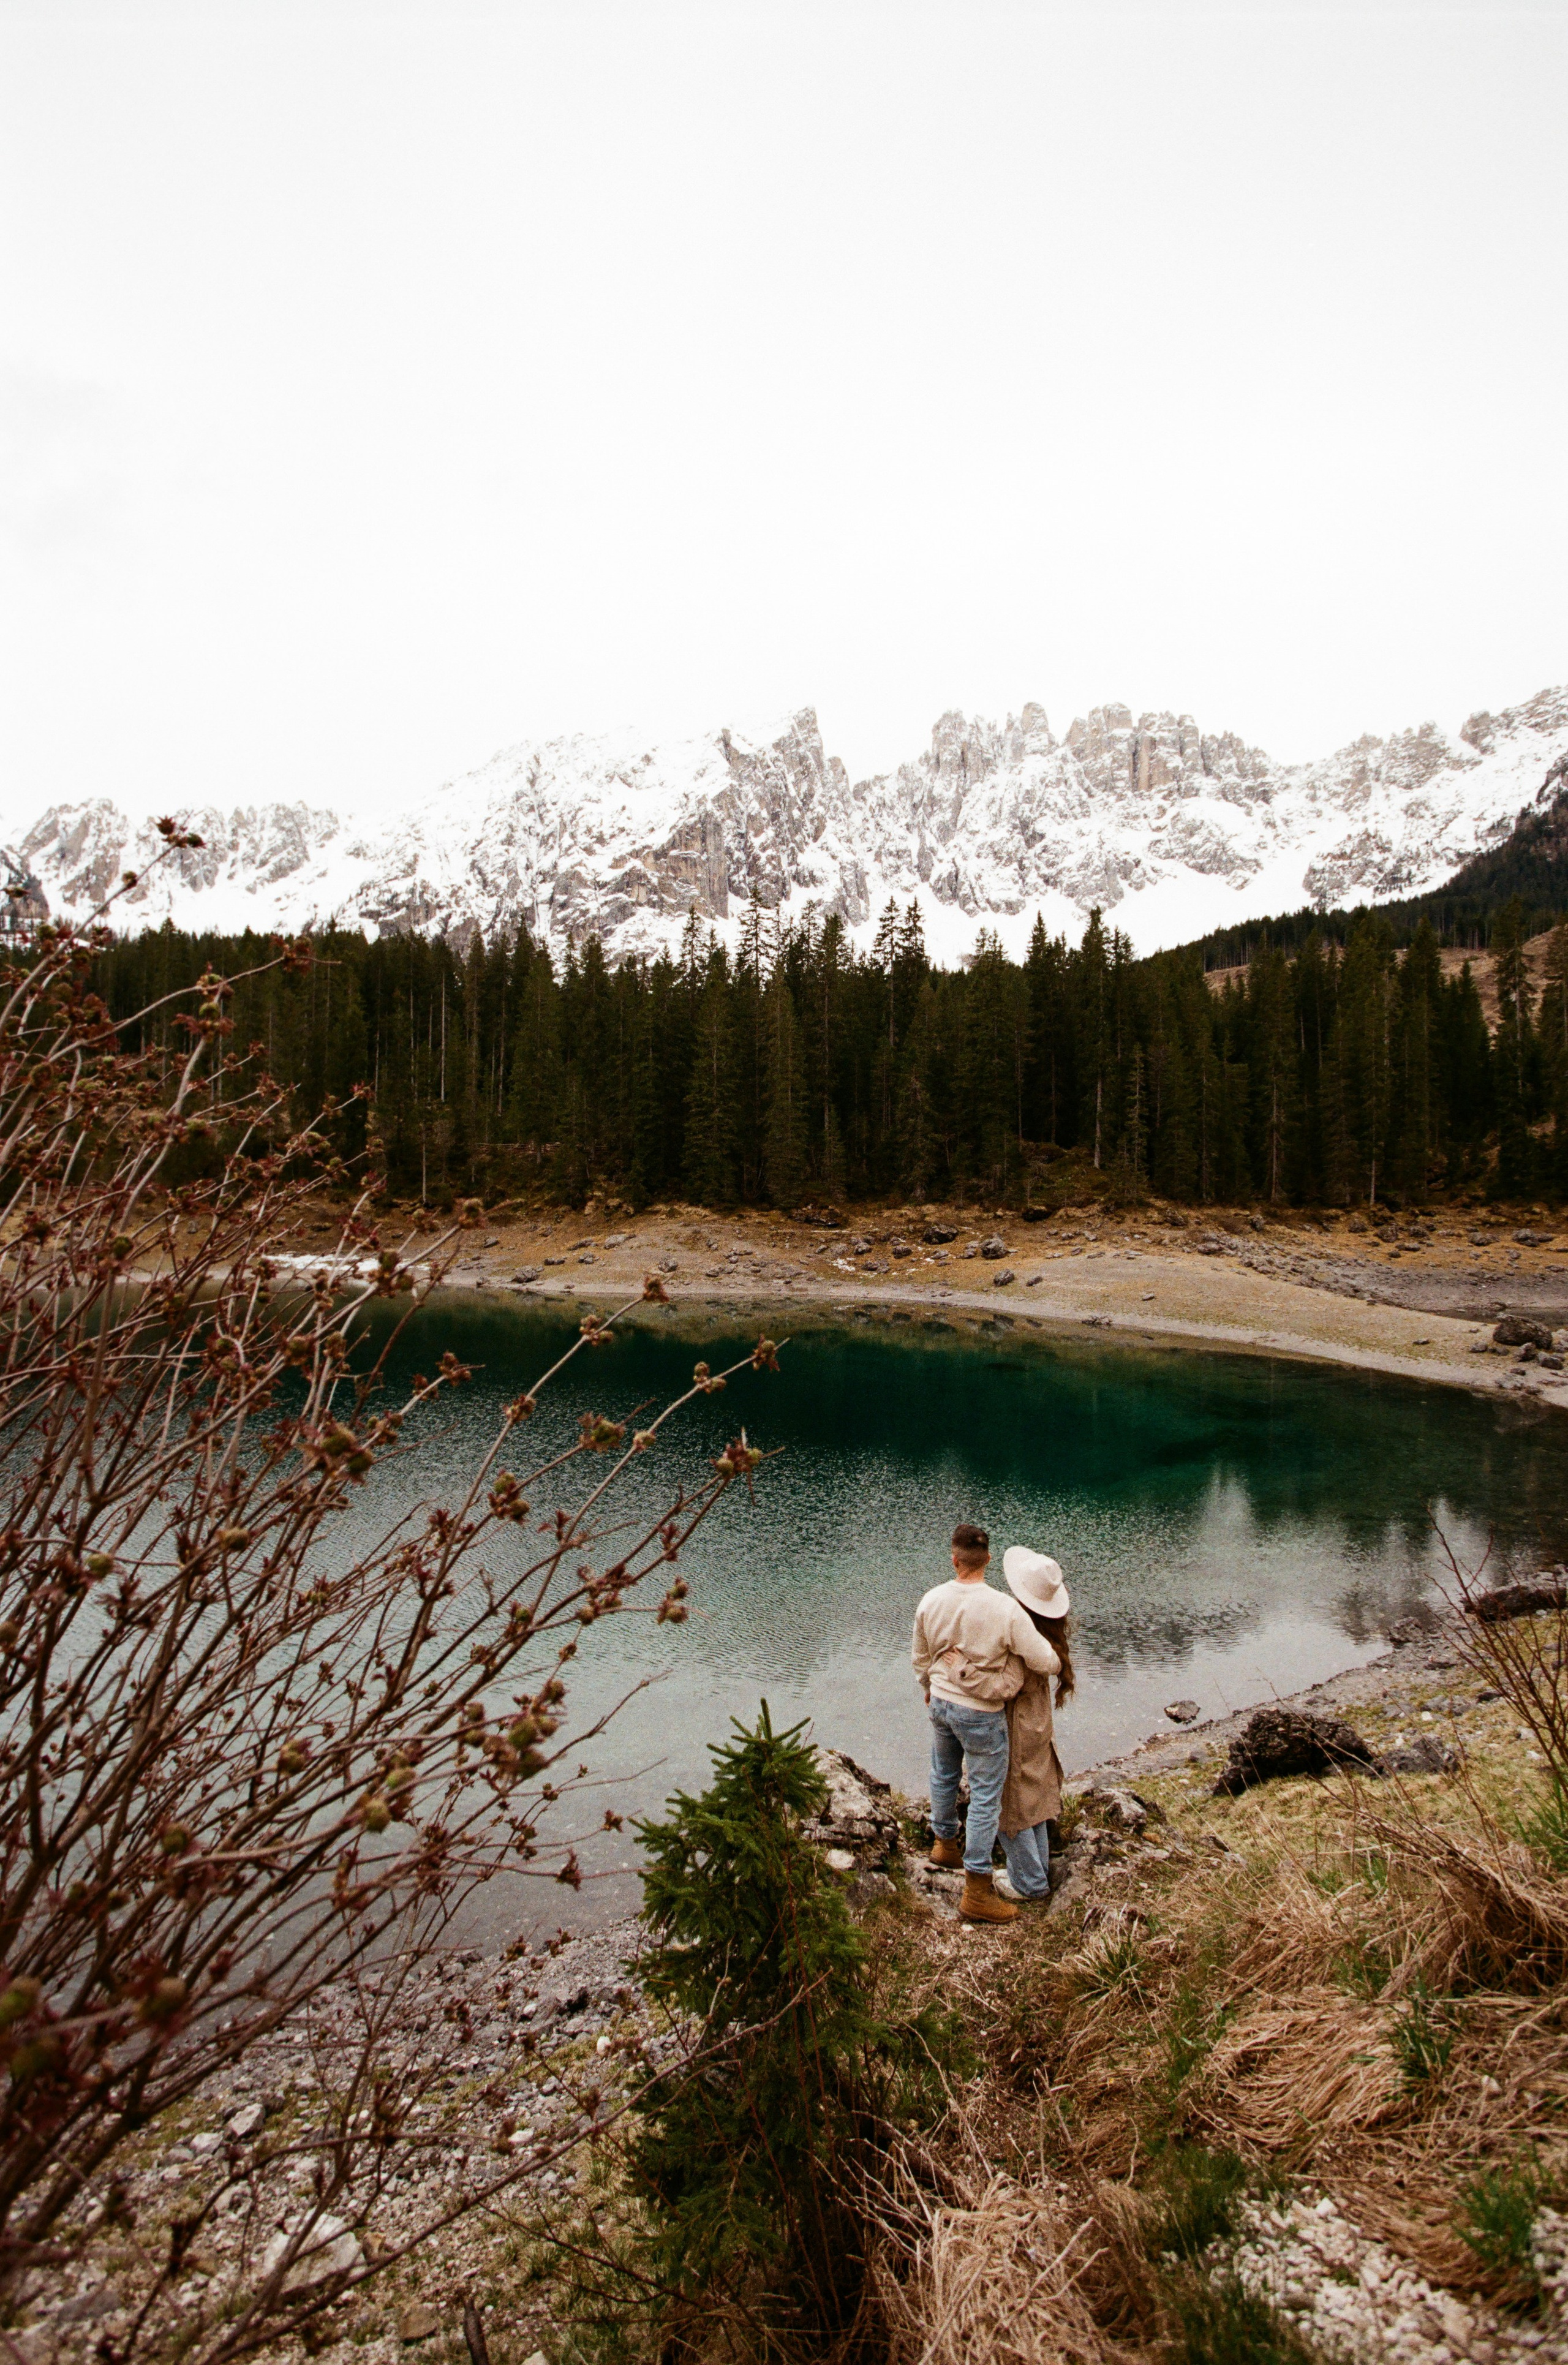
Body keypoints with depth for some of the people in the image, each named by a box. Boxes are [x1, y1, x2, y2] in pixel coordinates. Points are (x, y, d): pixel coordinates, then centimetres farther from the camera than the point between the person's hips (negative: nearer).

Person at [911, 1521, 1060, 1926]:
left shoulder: (931, 1601, -10)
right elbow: (1046, 1663, -21)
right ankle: (977, 1891, 16)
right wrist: (1052, 1656, 4)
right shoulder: (1005, 1609, -27)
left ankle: (945, 1843, 51)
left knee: (944, 1775, 28)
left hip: (940, 1703, 5)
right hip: (981, 1714, -5)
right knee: (985, 1798, 8)